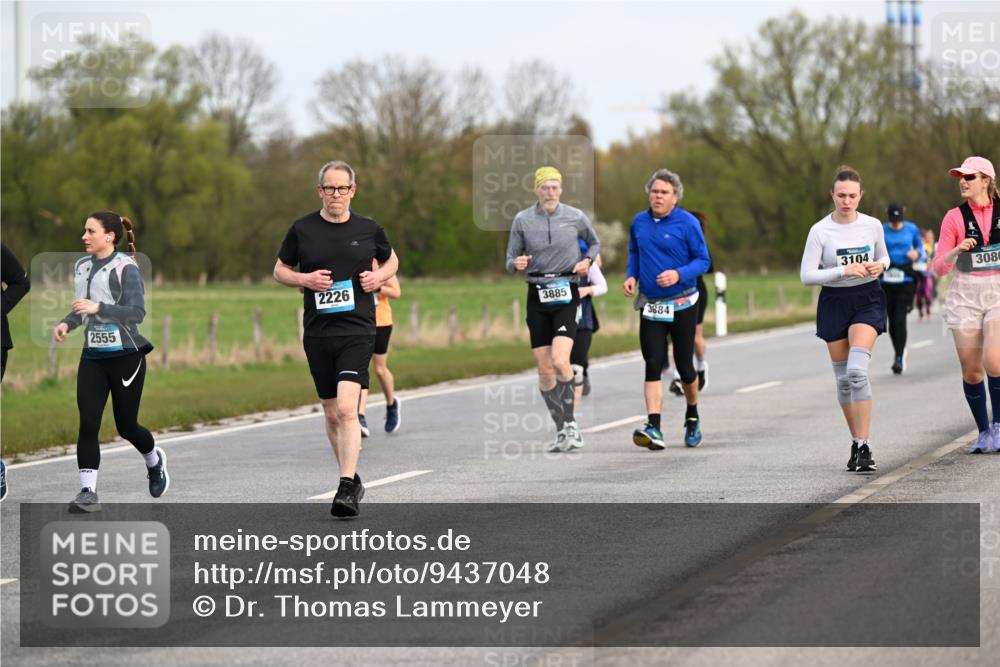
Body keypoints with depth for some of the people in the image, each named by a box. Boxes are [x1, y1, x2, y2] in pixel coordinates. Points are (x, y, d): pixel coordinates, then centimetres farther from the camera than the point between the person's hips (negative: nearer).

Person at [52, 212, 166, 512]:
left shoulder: (125, 268, -12)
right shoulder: (82, 267, 9)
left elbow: (137, 312, -19)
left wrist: (98, 308, -30)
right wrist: (66, 323, 1)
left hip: (125, 356, -5)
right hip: (93, 356, 5)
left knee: (126, 425, 6)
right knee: (87, 424, -8)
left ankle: (154, 460, 38)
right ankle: (88, 492, -7)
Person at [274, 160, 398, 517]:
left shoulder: (369, 229, 4)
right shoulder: (302, 230, 3)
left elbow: (391, 259, 22)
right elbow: (280, 270, 13)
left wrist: (379, 276, 0)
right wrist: (304, 279, -7)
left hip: (357, 330, -2)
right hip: (317, 332, 3)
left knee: (347, 408, -19)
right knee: (331, 413, 10)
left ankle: (347, 489, -22)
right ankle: (352, 478, 28)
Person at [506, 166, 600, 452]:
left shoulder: (576, 217, 1)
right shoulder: (522, 220, 3)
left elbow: (594, 244, 18)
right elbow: (510, 262, 6)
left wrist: (587, 261, -2)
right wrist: (517, 264, -17)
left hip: (566, 294, -2)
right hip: (537, 296, 2)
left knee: (560, 362, -20)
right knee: (544, 369, 2)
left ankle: (570, 422, -6)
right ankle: (561, 430, 14)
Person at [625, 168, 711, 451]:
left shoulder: (688, 223, -8)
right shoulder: (639, 222, 4)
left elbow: (703, 260, -6)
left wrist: (679, 274, -23)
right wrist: (631, 276, 0)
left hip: (682, 304, -3)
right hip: (650, 305, 3)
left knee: (684, 365, 6)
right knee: (653, 364, -10)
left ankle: (692, 418, 33)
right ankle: (653, 428, -16)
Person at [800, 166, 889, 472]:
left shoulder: (873, 225, -2)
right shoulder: (820, 231, -8)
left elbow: (883, 256, 16)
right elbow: (807, 275, -11)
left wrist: (880, 266, -8)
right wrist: (843, 270, -22)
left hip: (867, 299, -1)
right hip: (834, 301, 1)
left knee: (857, 370, -20)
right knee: (843, 378, 5)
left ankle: (864, 446, -18)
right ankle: (856, 443, 23)